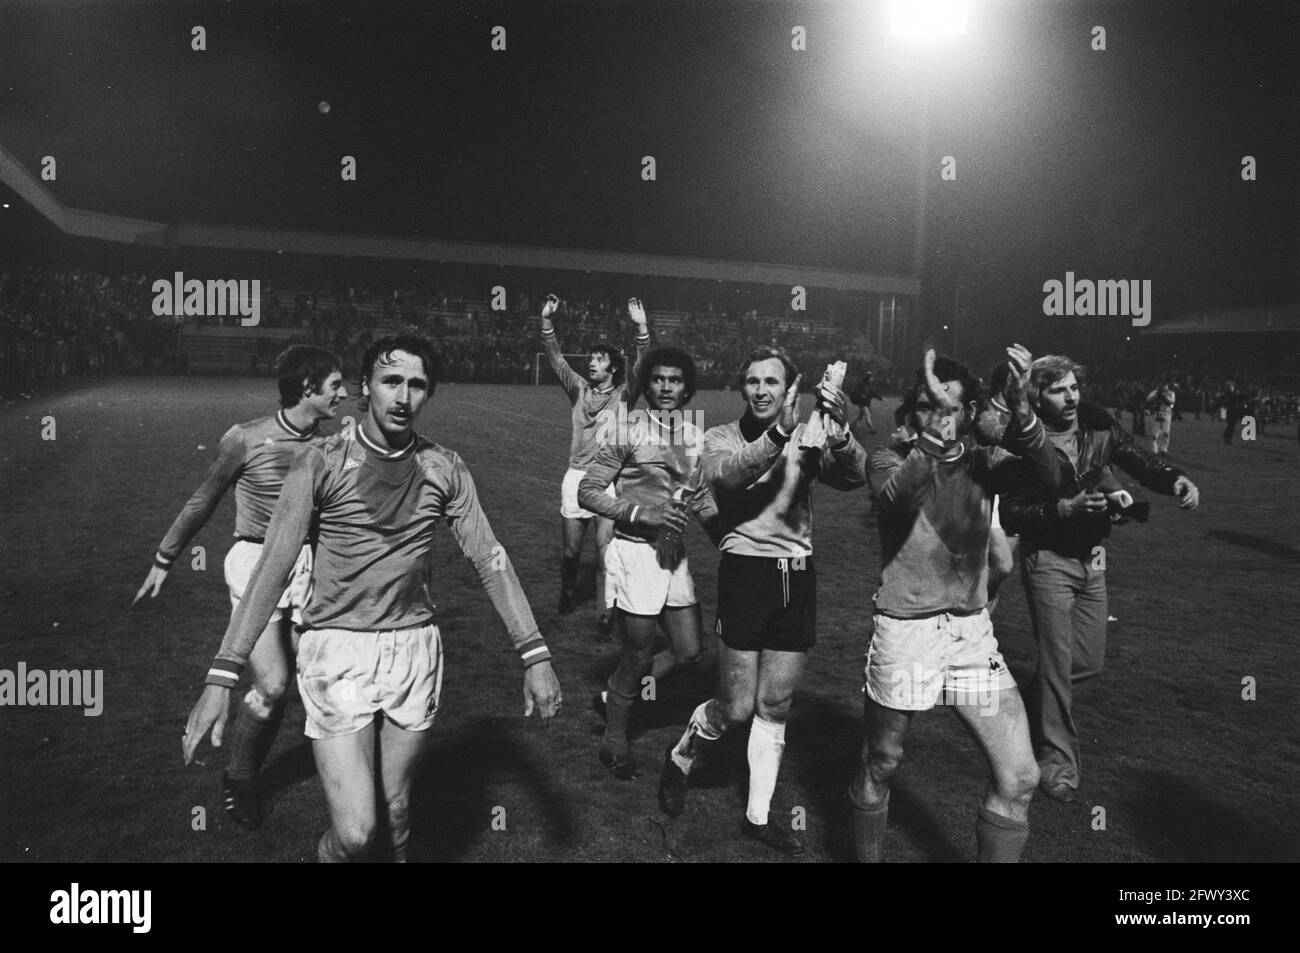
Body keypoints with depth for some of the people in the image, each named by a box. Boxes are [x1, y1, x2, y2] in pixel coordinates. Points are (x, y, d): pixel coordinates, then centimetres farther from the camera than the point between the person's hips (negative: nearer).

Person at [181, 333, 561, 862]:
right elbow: (272, 567, -11)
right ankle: (329, 852, 27)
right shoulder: (322, 463, -7)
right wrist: (220, 678, -18)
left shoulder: (446, 470, 1)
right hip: (336, 649, -3)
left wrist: (536, 656, -3)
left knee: (396, 808, 15)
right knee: (354, 832, -6)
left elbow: (490, 560, 2)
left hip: (414, 647, 3)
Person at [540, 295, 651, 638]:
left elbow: (642, 365, -12)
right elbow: (556, 358, 5)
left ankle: (607, 614, -2)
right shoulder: (579, 389, 11)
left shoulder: (623, 394, 3)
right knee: (570, 551, 11)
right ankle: (568, 593, 38)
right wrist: (547, 321, -7)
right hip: (576, 476, 3)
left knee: (606, 546, -10)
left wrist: (641, 328, -25)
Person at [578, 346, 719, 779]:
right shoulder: (628, 434, -9)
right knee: (638, 655, 2)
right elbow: (588, 491, -9)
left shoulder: (697, 439, 7)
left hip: (674, 555, 6)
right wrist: (642, 513, -19)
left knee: (688, 651, 7)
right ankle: (614, 740, 25)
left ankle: (611, 697, 28)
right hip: (634, 552, -6)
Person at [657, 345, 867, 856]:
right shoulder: (722, 438, -2)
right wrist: (779, 435, -40)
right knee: (736, 708, 1)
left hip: (798, 575, 3)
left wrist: (840, 434, -37)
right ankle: (680, 758, 33)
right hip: (746, 571, -3)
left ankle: (758, 816, 29)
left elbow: (853, 477, -16)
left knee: (775, 706, 12)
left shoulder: (809, 438, 2)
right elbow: (725, 473, -25)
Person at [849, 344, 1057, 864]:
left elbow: (1044, 476, -17)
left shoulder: (983, 461, 3)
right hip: (903, 631, -2)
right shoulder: (891, 459, -3)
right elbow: (898, 493, -27)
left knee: (1019, 778, -2)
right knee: (879, 766, 13)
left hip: (972, 630, 3)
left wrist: (1020, 411, -34)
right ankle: (866, 857, 38)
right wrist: (937, 431, -41)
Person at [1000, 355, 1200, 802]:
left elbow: (1139, 461, -4)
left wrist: (1175, 480, -25)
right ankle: (1057, 761, 13)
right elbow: (1010, 515, -20)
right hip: (1048, 560, -6)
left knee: (1090, 662, 12)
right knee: (1058, 662, -2)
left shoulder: (1099, 426, -4)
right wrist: (1065, 508, -30)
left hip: (1091, 558, 6)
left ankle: (1036, 701, 40)